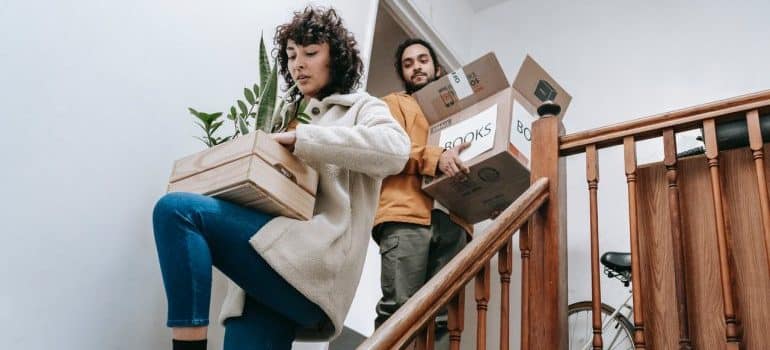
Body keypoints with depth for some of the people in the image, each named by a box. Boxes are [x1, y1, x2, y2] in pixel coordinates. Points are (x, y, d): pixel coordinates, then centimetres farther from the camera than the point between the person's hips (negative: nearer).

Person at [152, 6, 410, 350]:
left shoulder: (360, 107, 14)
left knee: (176, 209, -21)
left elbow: (395, 149, -11)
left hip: (316, 261, -6)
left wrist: (302, 137, -11)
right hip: (272, 259, 6)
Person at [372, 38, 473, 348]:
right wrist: (436, 157, -15)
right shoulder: (394, 103, 22)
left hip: (453, 220, 4)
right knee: (398, 310, -15)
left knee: (442, 317, -7)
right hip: (407, 215, -3)